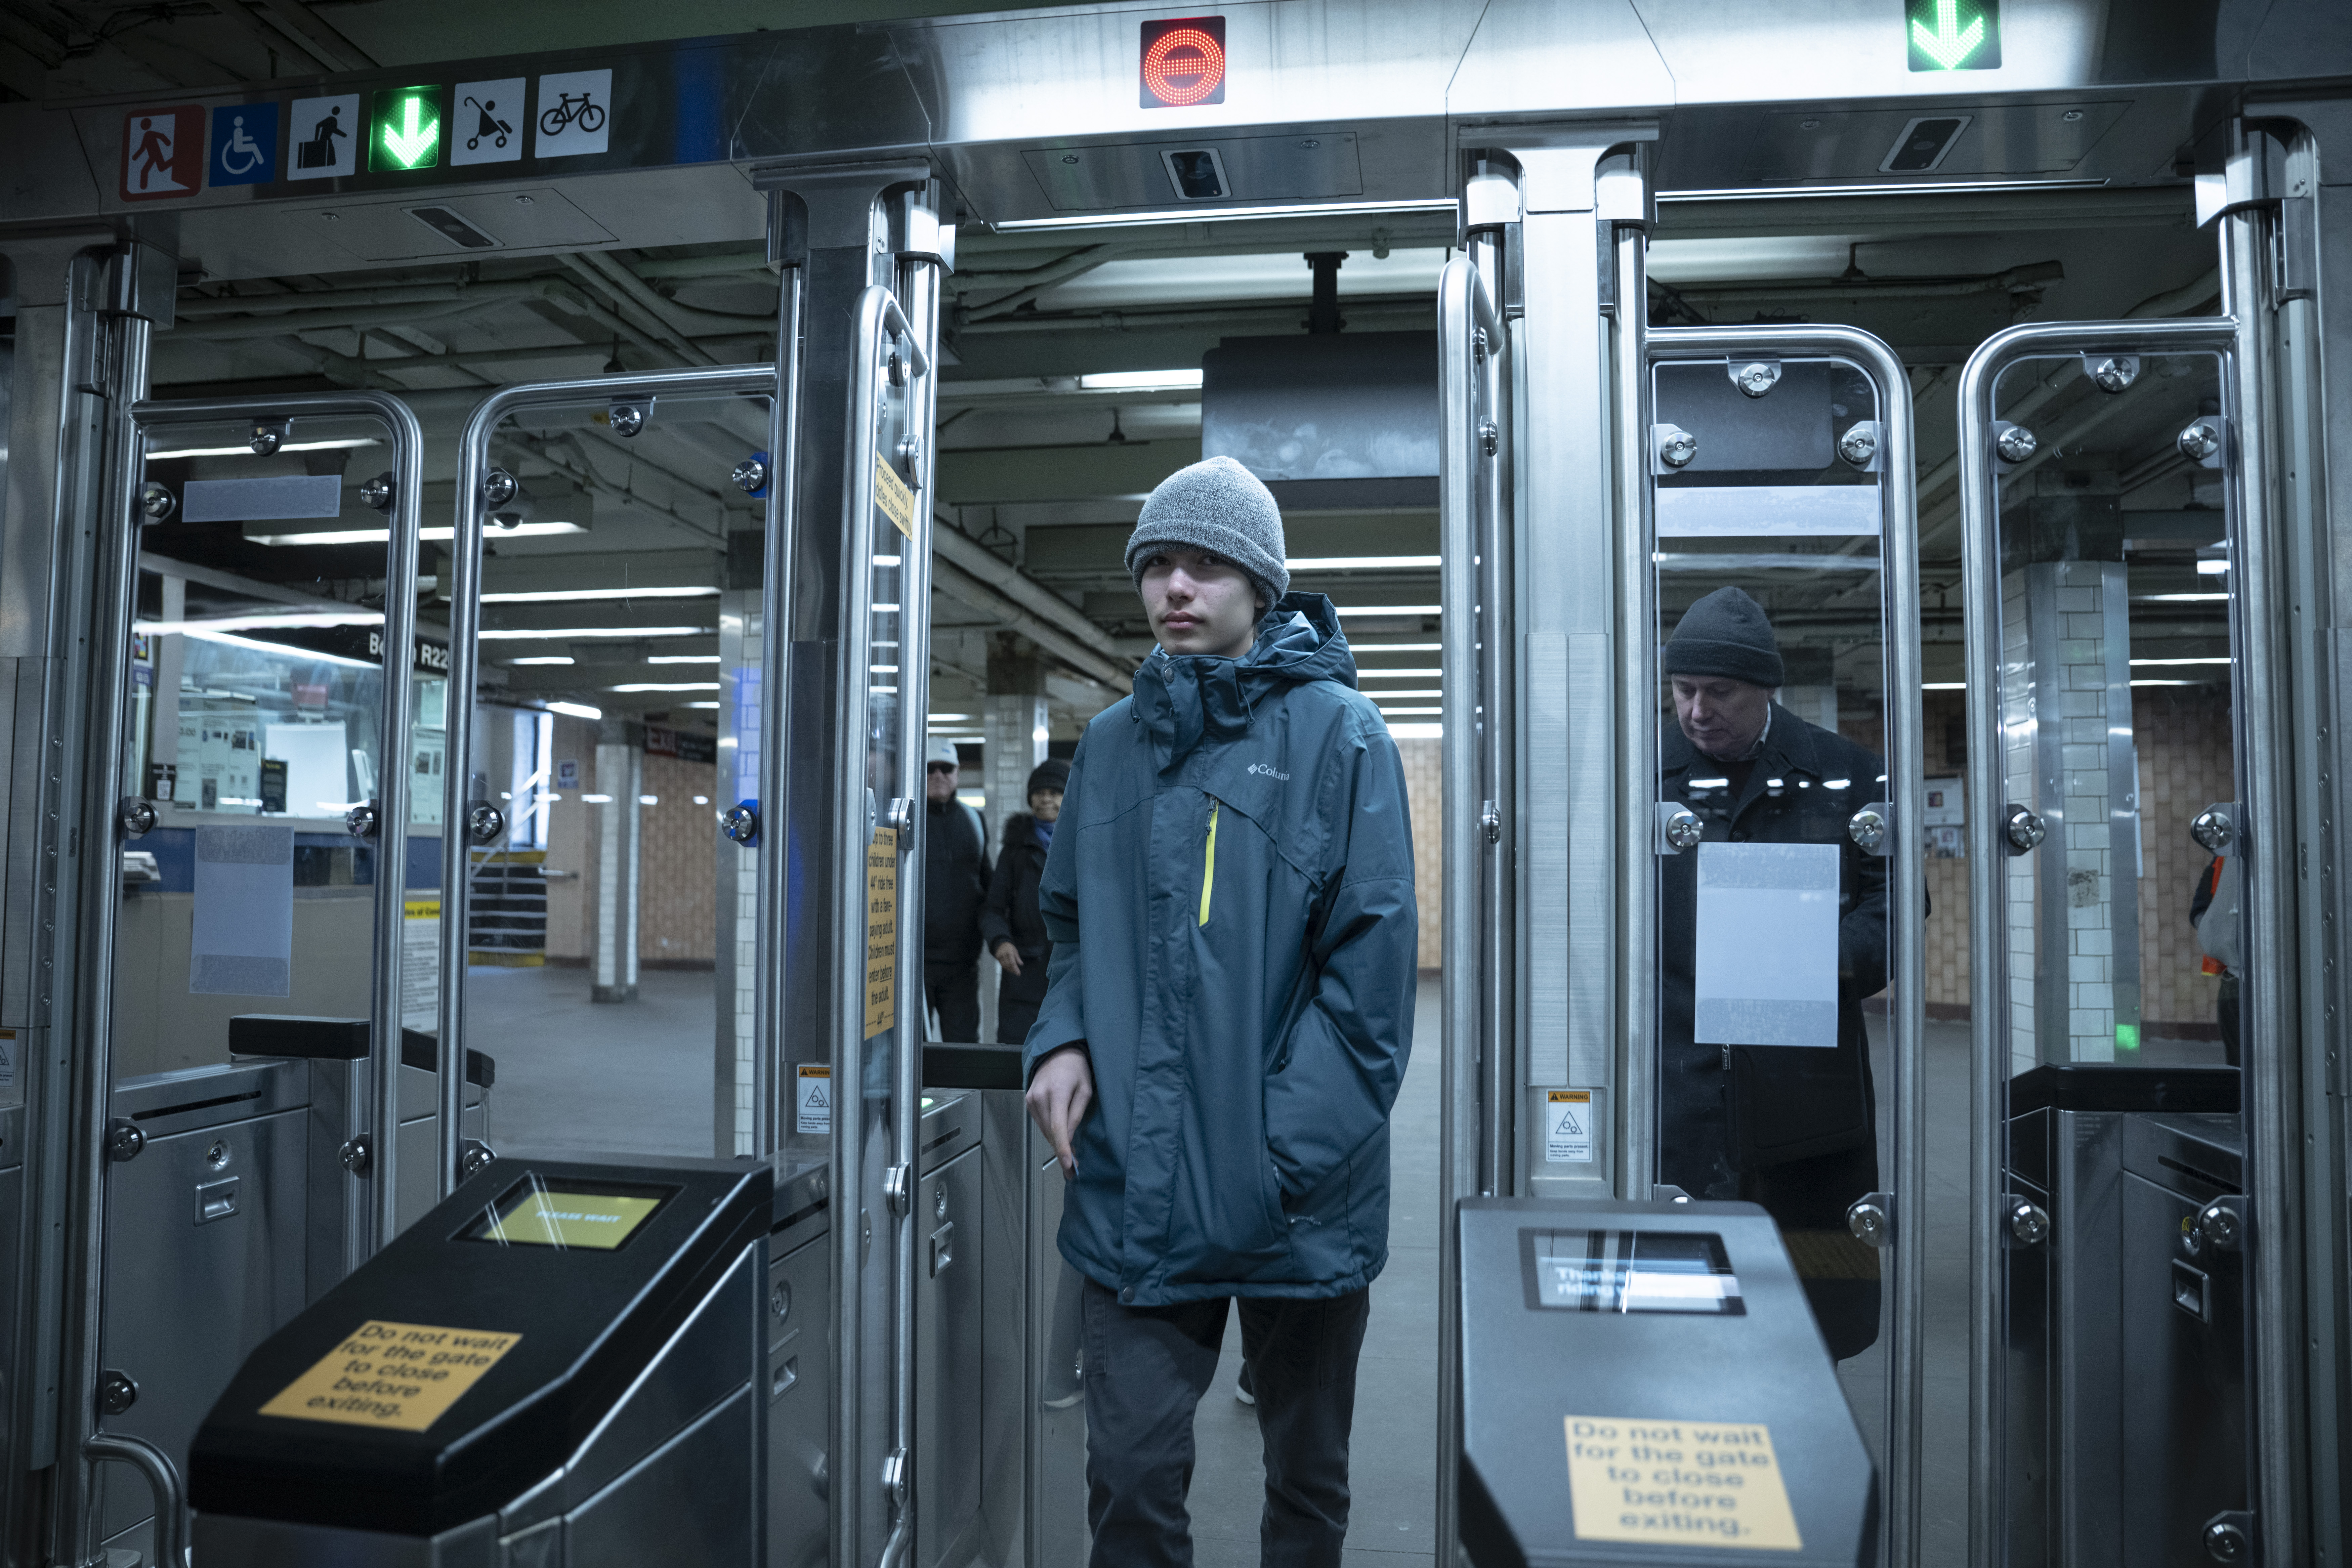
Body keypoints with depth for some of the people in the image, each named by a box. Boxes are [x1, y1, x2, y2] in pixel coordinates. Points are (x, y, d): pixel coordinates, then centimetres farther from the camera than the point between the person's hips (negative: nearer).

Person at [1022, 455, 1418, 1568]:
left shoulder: (1336, 732, -6)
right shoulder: (1113, 743, 7)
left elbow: (1369, 957, -11)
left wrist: (1290, 1149, -16)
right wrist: (1062, 1039, -1)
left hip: (1300, 1203, -2)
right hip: (1134, 1186, 3)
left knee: (1308, 1475, 17)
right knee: (1130, 1475, 4)